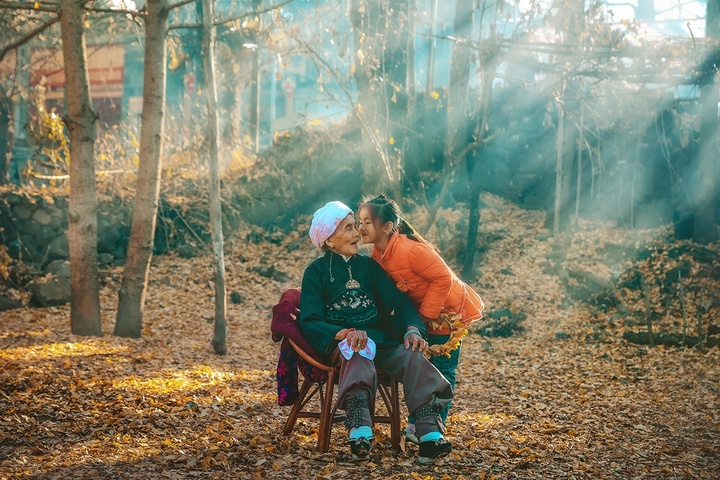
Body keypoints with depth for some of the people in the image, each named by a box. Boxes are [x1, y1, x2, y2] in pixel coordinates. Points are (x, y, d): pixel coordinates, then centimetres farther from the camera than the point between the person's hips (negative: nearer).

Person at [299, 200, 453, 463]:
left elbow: (398, 300, 7)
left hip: (380, 340, 4)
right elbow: (310, 321, -5)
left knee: (412, 356, -27)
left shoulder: (368, 266, 19)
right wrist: (346, 333, -23)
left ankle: (430, 432, -42)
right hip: (339, 342, -4)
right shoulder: (317, 271, 6)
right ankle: (359, 430, -57)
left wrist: (412, 330, -14)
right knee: (359, 355, -39)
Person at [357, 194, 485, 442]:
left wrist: (426, 313, -22)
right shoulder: (377, 255, -6)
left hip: (447, 310, -9)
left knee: (441, 371, -2)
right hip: (422, 312, 9)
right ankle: (415, 424, 23)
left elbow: (443, 278, -29)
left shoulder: (410, 250, -32)